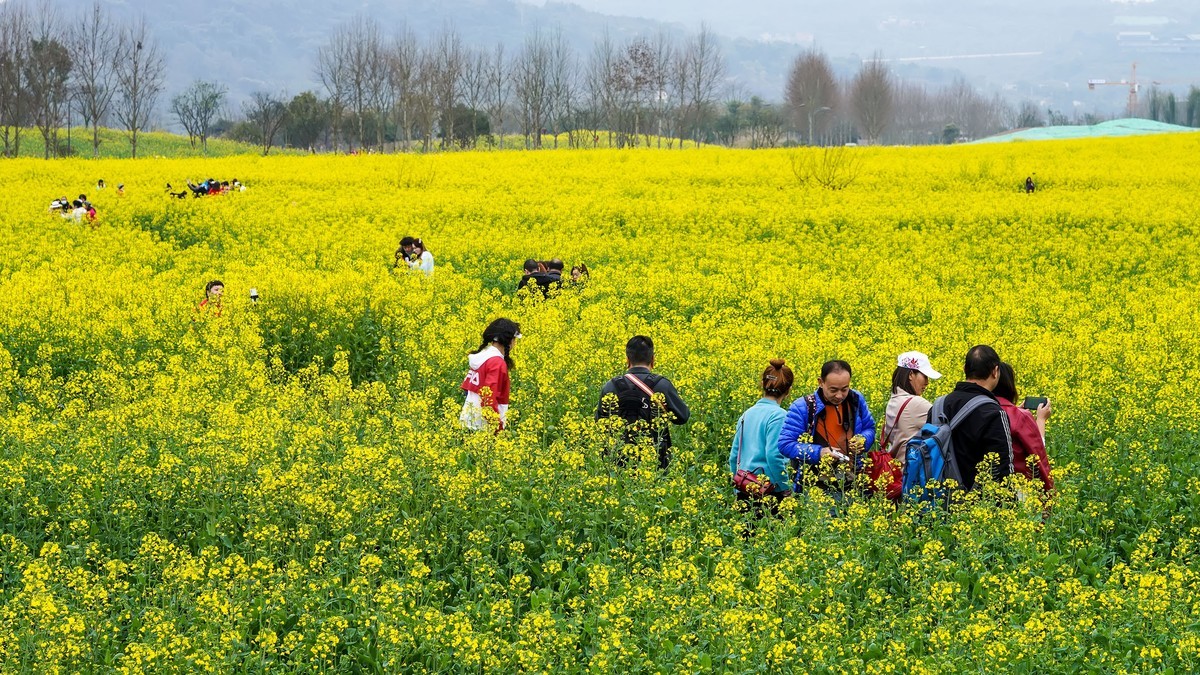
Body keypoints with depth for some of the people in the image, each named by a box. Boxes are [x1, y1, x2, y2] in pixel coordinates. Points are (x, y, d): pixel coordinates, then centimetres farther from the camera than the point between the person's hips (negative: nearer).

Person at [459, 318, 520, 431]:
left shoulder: (481, 356, 11)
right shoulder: (497, 362, -15)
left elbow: (467, 387, 15)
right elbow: (489, 396, -21)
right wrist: (498, 425, -18)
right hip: (483, 424, -9)